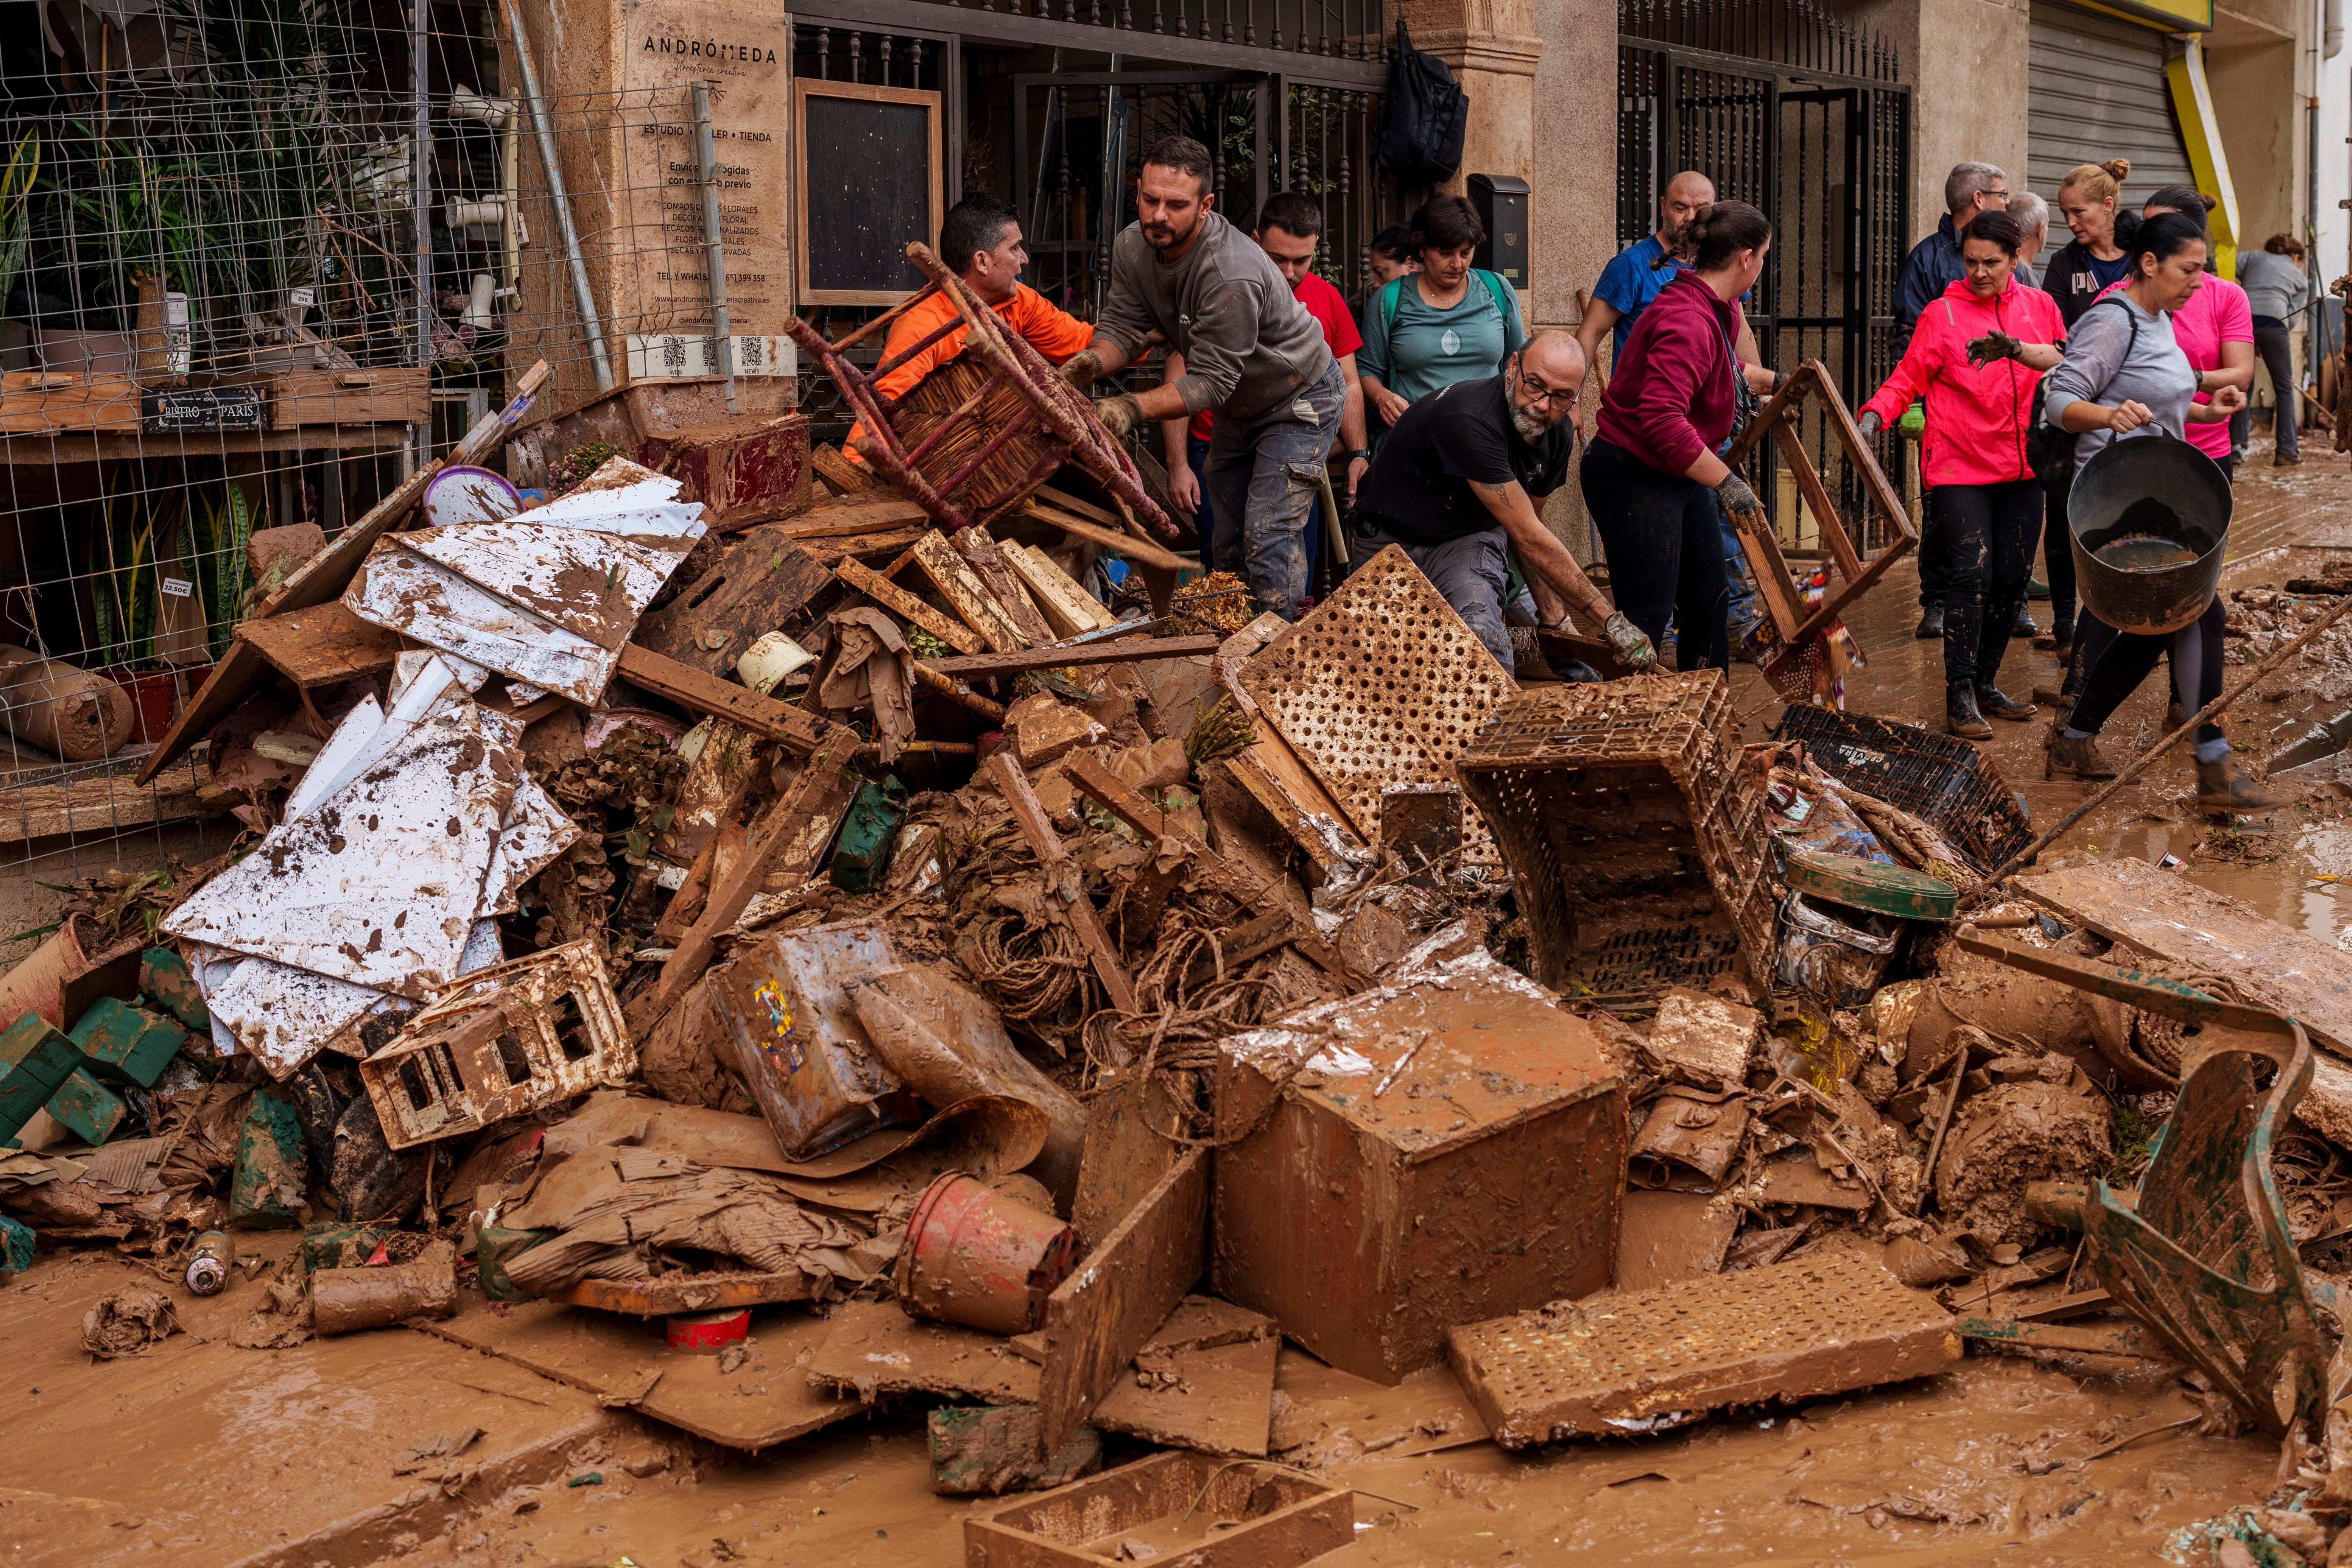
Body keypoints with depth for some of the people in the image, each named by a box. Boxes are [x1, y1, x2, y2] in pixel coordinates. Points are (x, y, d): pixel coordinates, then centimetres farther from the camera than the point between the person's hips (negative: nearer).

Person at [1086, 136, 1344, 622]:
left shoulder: (1233, 277, -38)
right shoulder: (1132, 248, -13)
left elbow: (1210, 379, -35)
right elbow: (1122, 328, -11)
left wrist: (1134, 408, -46)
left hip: (1299, 403, -8)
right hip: (1238, 405, 8)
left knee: (1268, 540, -16)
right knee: (1228, 543, 14)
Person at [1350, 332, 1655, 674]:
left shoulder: (1558, 432, -7)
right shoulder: (1469, 419, -33)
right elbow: (1527, 537, -31)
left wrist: (1555, 618, 6)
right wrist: (1611, 621, -28)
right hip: (1391, 540, -3)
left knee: (1483, 637, -28)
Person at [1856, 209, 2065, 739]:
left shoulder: (2039, 307, 9)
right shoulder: (1942, 314, -2)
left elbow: (2064, 367, 10)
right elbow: (1906, 381, -4)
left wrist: (2016, 348, -9)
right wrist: (1875, 416, -24)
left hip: (2021, 468, 5)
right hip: (1959, 467, -4)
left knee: (2014, 577, 6)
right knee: (1973, 572, -14)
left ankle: (1984, 684, 21)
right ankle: (1959, 699, -9)